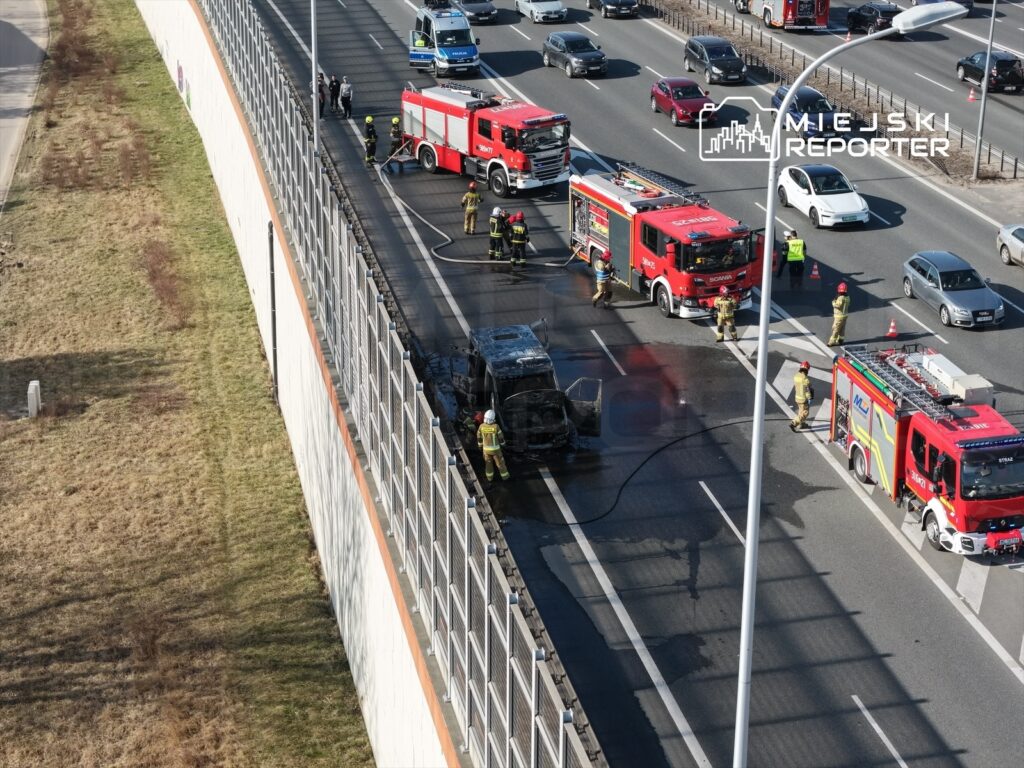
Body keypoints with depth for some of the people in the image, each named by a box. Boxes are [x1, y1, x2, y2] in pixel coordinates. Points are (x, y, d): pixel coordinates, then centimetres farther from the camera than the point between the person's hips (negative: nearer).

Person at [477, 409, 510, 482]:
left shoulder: (481, 426, -17)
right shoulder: (496, 426, -27)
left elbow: (479, 437, -2)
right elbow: (500, 437, -13)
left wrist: (480, 446, 17)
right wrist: (503, 443, 9)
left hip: (486, 448, 3)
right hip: (495, 448, -3)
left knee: (488, 463, 24)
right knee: (500, 462, 18)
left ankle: (490, 477, 36)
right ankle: (505, 476, 34)